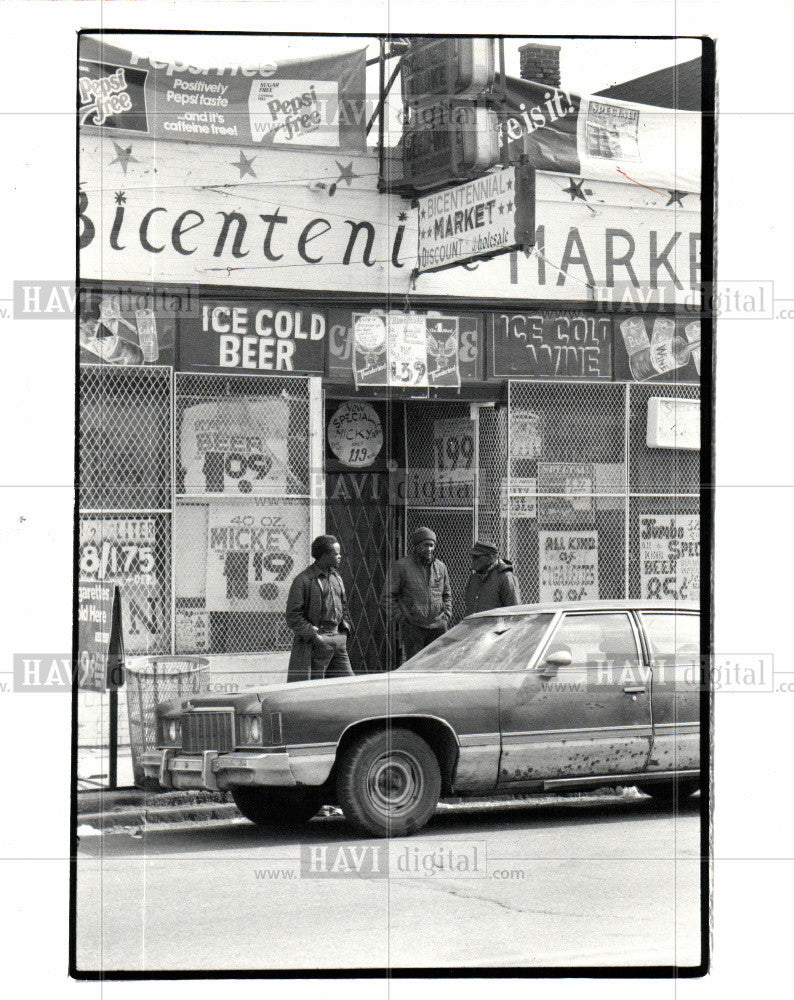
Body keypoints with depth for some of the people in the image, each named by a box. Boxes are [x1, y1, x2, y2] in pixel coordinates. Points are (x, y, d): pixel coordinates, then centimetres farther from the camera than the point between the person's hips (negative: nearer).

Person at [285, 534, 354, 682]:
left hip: (338, 640, 7)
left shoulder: (336, 578, 16)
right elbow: (293, 617, -10)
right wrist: (314, 635, -16)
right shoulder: (303, 580, -9)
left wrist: (345, 628, 13)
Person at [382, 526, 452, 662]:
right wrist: (398, 617, -7)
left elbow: (447, 595, 26)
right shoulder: (400, 567, 0)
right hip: (412, 627, -4)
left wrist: (446, 615, 11)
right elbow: (388, 596, 2)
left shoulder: (440, 567, 14)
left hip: (438, 626, 4)